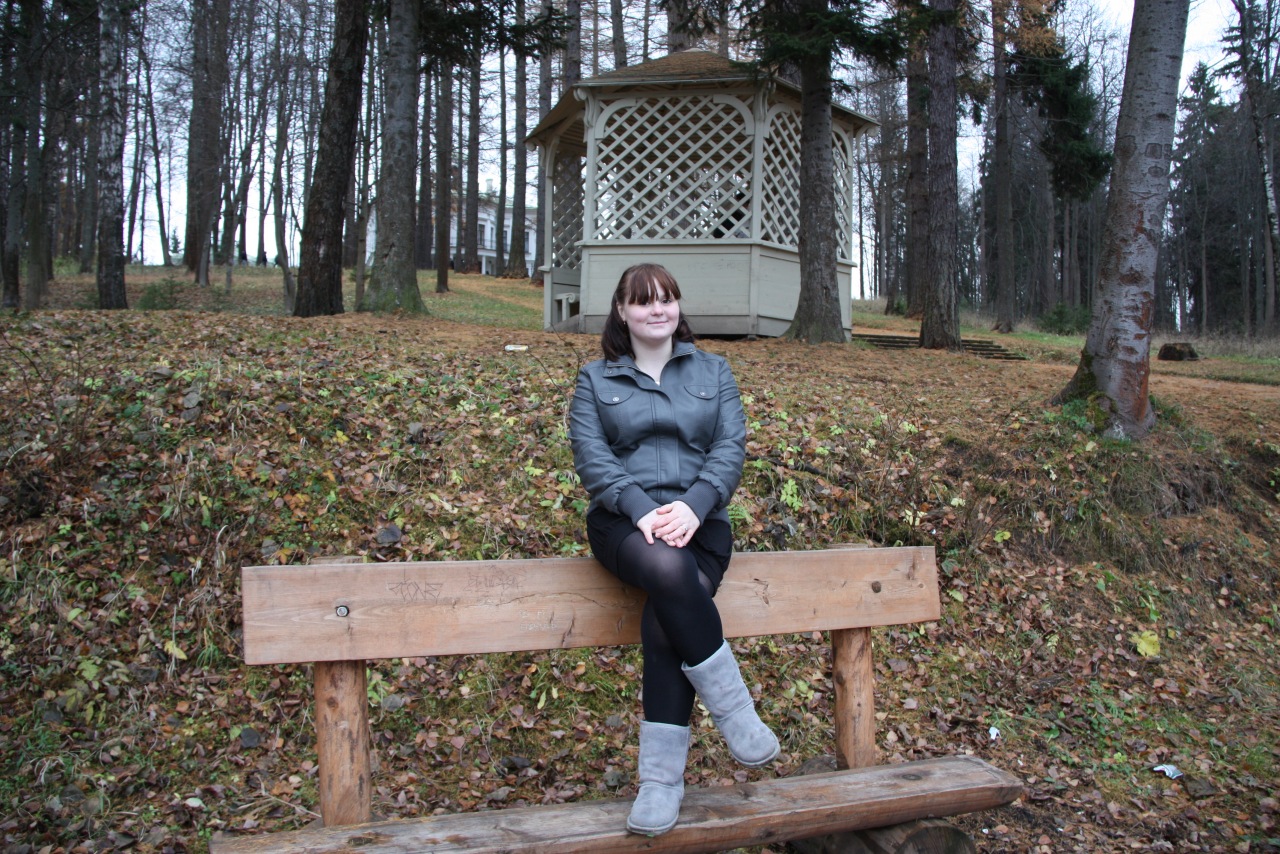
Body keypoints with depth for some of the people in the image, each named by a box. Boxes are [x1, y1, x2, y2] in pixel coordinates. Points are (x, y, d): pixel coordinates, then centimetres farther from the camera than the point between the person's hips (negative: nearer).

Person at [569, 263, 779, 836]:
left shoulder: (713, 371, 16)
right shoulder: (596, 379, 13)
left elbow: (731, 447, 3)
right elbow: (591, 456, -1)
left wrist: (692, 506, -16)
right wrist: (641, 509, -18)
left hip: (698, 520, 1)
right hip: (623, 520, -1)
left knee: (664, 620, -29)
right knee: (670, 570, -37)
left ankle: (663, 778, -18)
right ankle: (735, 713, -22)